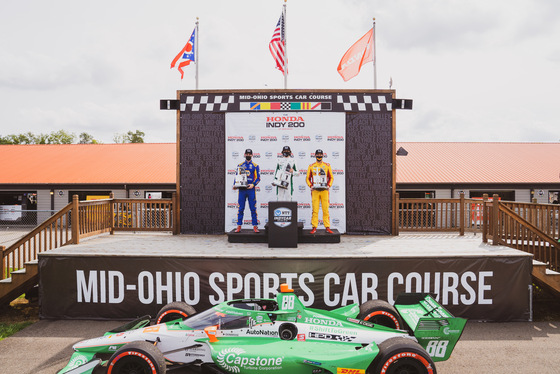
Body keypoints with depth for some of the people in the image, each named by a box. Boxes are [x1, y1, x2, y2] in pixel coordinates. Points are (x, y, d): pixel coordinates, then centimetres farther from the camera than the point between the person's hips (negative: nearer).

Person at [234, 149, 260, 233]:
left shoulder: (255, 166, 7)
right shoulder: (240, 165, 14)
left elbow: (258, 178, 3)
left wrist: (253, 184, -13)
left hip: (251, 189, -2)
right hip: (241, 189, 2)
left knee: (253, 208, -1)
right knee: (240, 208, 2)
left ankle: (255, 226, 3)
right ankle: (239, 226, 8)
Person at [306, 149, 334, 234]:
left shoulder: (327, 165, 10)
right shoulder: (311, 166, 9)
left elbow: (331, 177, 13)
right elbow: (308, 178, 12)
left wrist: (329, 185, -3)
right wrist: (310, 186, -5)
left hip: (325, 190, 0)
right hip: (315, 190, 0)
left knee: (326, 209, -1)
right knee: (315, 209, -2)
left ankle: (327, 227, 5)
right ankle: (314, 227, 3)